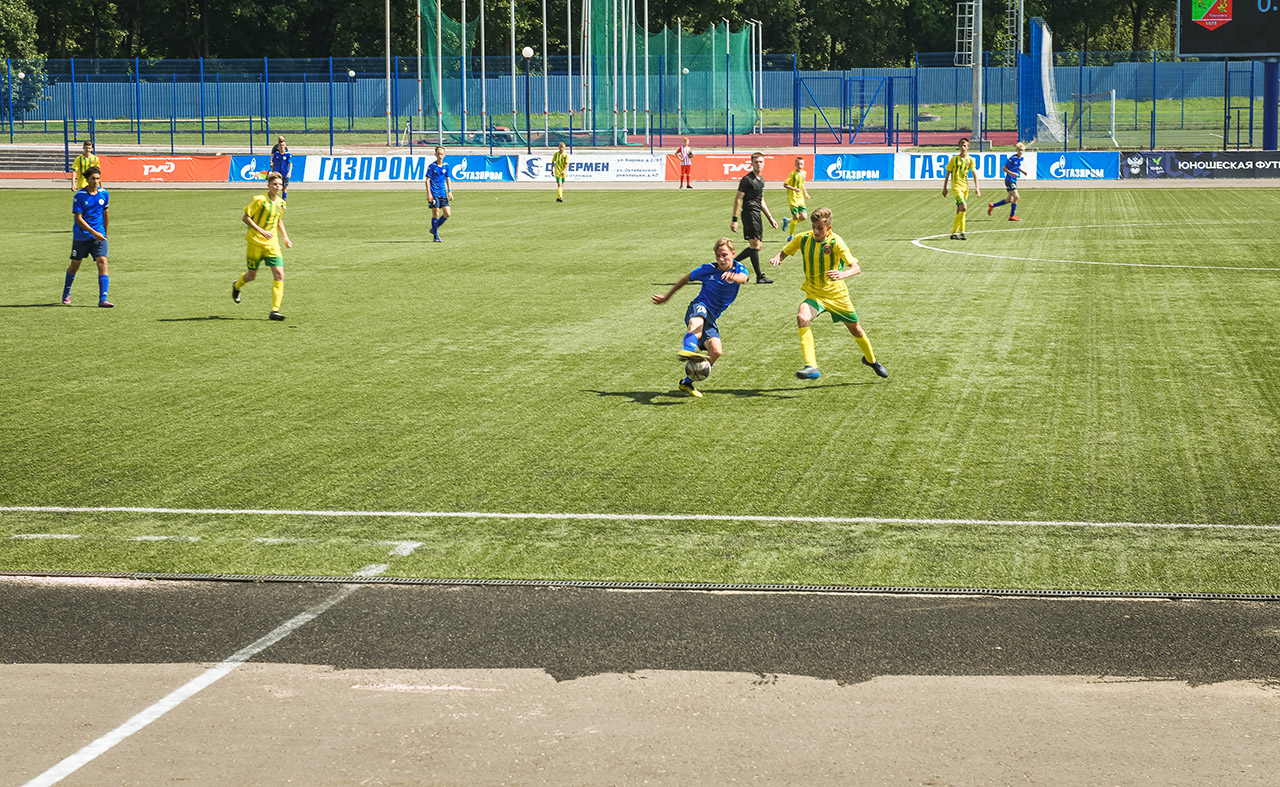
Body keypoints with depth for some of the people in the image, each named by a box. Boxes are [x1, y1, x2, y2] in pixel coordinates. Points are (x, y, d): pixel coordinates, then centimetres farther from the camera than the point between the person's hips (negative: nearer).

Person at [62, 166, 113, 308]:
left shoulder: (104, 194, 1)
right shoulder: (79, 195, -12)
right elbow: (78, 219, -13)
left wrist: (104, 232, 21)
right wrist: (94, 233, -18)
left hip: (99, 236, 2)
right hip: (81, 236, -2)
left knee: (102, 262, -14)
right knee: (74, 265, 10)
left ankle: (103, 299, -16)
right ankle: (66, 295, 34)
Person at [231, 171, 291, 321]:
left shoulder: (281, 203, 5)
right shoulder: (260, 200, -14)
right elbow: (245, 217, -13)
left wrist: (285, 237, 14)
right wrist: (261, 231, -22)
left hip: (272, 244, 4)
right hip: (255, 242, -4)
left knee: (279, 274, -12)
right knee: (252, 275, 9)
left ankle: (275, 310, -11)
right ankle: (237, 286, 46)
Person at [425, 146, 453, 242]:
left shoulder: (446, 166, 8)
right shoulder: (431, 166, -6)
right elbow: (428, 180, -6)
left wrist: (450, 192, 9)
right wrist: (429, 194, -13)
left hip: (443, 193, 5)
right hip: (434, 194, -5)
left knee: (447, 214, -1)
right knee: (436, 213, -5)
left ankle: (434, 229, 19)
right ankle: (435, 236, 3)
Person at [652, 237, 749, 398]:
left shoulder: (739, 269, -1)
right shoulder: (708, 269, -2)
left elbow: (743, 278, -27)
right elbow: (686, 278, 15)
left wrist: (733, 277, -53)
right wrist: (667, 297, 21)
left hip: (711, 318, 4)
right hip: (698, 306, -4)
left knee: (716, 351, -17)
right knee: (697, 322, -41)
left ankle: (687, 382, 1)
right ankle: (688, 350, -77)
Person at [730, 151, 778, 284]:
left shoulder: (761, 180, 17)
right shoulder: (747, 179, -9)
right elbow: (737, 199, -10)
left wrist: (770, 218, 26)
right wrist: (734, 220, -15)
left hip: (757, 214, 9)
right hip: (749, 213, -9)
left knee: (757, 245, 10)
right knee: (755, 244, -9)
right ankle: (759, 277, -6)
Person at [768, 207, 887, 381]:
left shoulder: (835, 242, -20)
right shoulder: (803, 239, -11)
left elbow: (856, 267, -26)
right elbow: (785, 252, 7)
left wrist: (842, 274, -48)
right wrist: (777, 258, -17)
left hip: (837, 294, -1)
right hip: (814, 294, 1)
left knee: (855, 329, 15)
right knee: (802, 317, -30)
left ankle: (871, 360, 47)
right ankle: (811, 367, -33)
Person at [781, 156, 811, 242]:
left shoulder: (804, 173, 9)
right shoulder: (793, 174, -11)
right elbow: (785, 185, -12)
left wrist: (805, 193, 16)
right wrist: (794, 189, -24)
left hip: (800, 199, 6)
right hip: (793, 198, -6)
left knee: (804, 217, -1)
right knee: (796, 217, -7)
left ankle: (787, 221, 23)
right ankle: (791, 235, 11)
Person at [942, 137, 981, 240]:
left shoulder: (970, 160, 6)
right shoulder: (954, 159, -1)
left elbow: (974, 174, 4)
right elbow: (947, 174, 4)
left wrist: (977, 188, -6)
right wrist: (944, 188, 4)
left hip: (965, 187, 4)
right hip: (956, 186, -4)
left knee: (960, 210, 5)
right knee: (964, 207, -19)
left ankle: (954, 233, 14)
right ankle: (962, 232, -10)